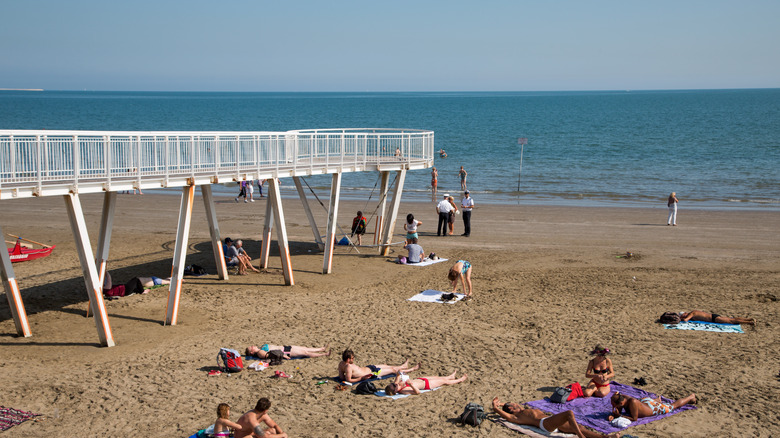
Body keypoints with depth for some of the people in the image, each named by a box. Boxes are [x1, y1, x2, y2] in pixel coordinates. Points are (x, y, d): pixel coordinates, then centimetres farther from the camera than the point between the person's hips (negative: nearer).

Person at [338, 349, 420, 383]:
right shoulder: (348, 367, -35)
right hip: (371, 373, -9)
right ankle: (411, 369, 34)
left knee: (386, 366, 30)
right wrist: (361, 378, -33)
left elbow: (341, 377, -1)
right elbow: (348, 380, -38)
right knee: (393, 370, 11)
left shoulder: (341, 363, -9)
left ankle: (403, 366, 57)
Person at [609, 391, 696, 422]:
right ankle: (658, 399, 67)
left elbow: (634, 419, -39)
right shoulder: (621, 397, -26)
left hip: (655, 408, -5)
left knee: (673, 405, 20)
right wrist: (613, 416, -31)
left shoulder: (632, 402, -47)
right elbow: (618, 412, -11)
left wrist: (620, 416, -41)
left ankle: (691, 397, 43)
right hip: (644, 401, 5)